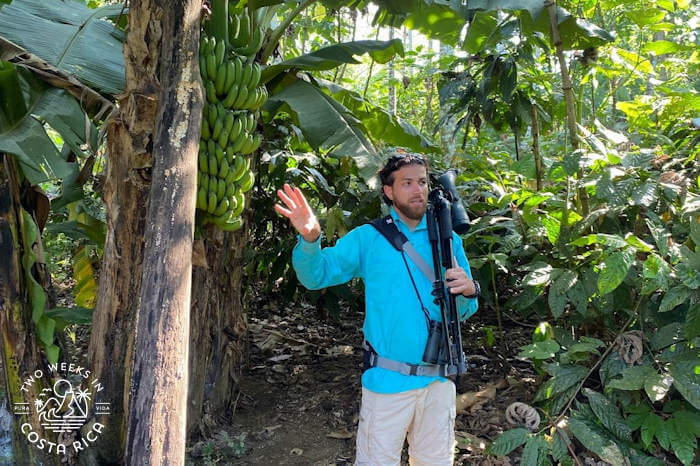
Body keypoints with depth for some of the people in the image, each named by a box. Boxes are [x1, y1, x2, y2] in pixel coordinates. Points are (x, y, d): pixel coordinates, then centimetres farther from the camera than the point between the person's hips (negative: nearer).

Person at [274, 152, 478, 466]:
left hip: (439, 378, 3)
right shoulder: (368, 238, -2)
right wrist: (310, 239, -30)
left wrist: (468, 292, -18)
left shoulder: (447, 239, 5)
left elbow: (463, 312, 6)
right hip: (388, 379, -3)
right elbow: (317, 275, -10)